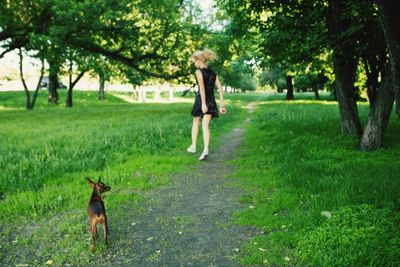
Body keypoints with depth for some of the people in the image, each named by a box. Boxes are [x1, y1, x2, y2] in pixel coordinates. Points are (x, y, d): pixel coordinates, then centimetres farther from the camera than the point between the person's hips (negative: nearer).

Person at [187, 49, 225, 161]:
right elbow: (220, 87, 5)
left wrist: (203, 103, -22)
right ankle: (205, 149, -14)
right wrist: (222, 101, 4)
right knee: (205, 126, 2)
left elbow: (202, 88, -17)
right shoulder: (212, 72, 11)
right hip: (211, 100, 4)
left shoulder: (199, 71, -7)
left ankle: (193, 146, 24)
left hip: (201, 99, -4)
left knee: (196, 123, 16)